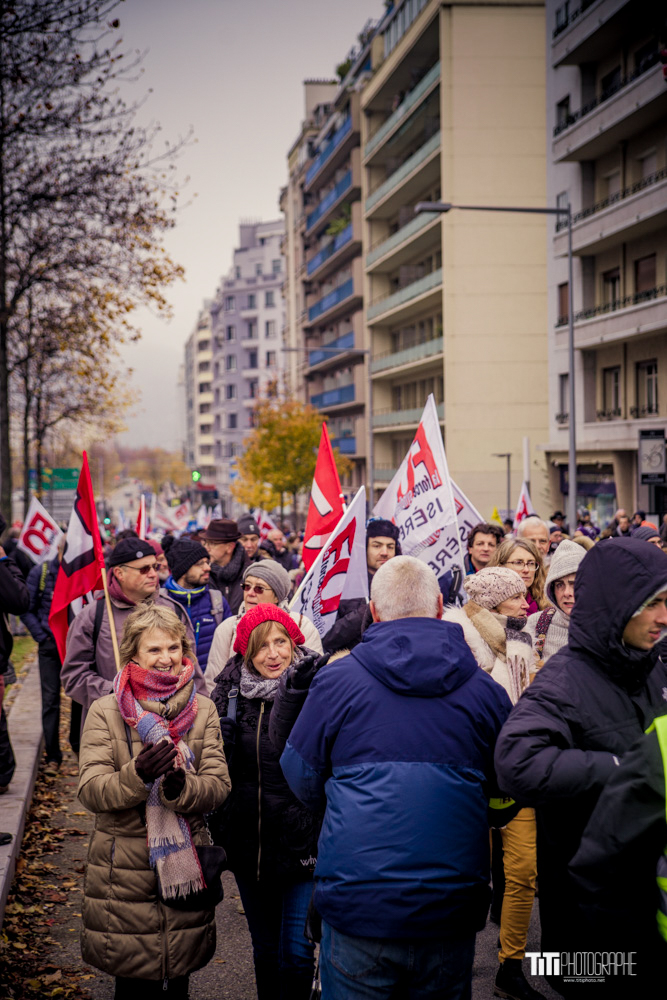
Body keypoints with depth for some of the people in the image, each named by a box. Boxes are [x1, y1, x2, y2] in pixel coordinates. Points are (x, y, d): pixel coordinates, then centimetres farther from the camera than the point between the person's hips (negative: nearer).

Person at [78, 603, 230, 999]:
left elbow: (219, 785, -4)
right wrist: (137, 774, -30)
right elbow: (91, 790, -11)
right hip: (125, 872, -2)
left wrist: (181, 787, -25)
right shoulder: (106, 712, -3)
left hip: (186, 864, 2)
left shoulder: (203, 710, 4)